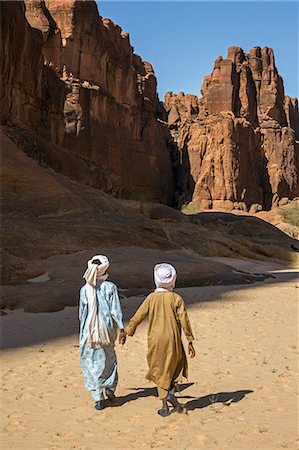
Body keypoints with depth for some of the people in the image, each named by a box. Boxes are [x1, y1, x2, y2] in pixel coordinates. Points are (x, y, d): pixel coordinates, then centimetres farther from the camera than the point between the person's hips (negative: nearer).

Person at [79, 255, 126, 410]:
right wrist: (121, 329, -9)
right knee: (109, 357, 24)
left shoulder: (85, 289, -3)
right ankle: (110, 387, 20)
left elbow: (82, 313, 4)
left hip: (89, 330, 0)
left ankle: (98, 398, 7)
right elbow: (115, 310, -12)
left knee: (91, 363, 9)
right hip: (107, 329, 0)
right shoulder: (110, 287, -8)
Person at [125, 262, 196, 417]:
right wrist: (190, 342, 0)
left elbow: (137, 317, -2)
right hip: (173, 340, -1)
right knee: (176, 366, 21)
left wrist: (127, 332, 13)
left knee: (160, 372, 13)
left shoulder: (151, 298, -4)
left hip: (155, 340, 1)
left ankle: (165, 406, 14)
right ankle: (171, 393, 0)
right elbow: (184, 321, -7)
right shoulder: (176, 298, -6)